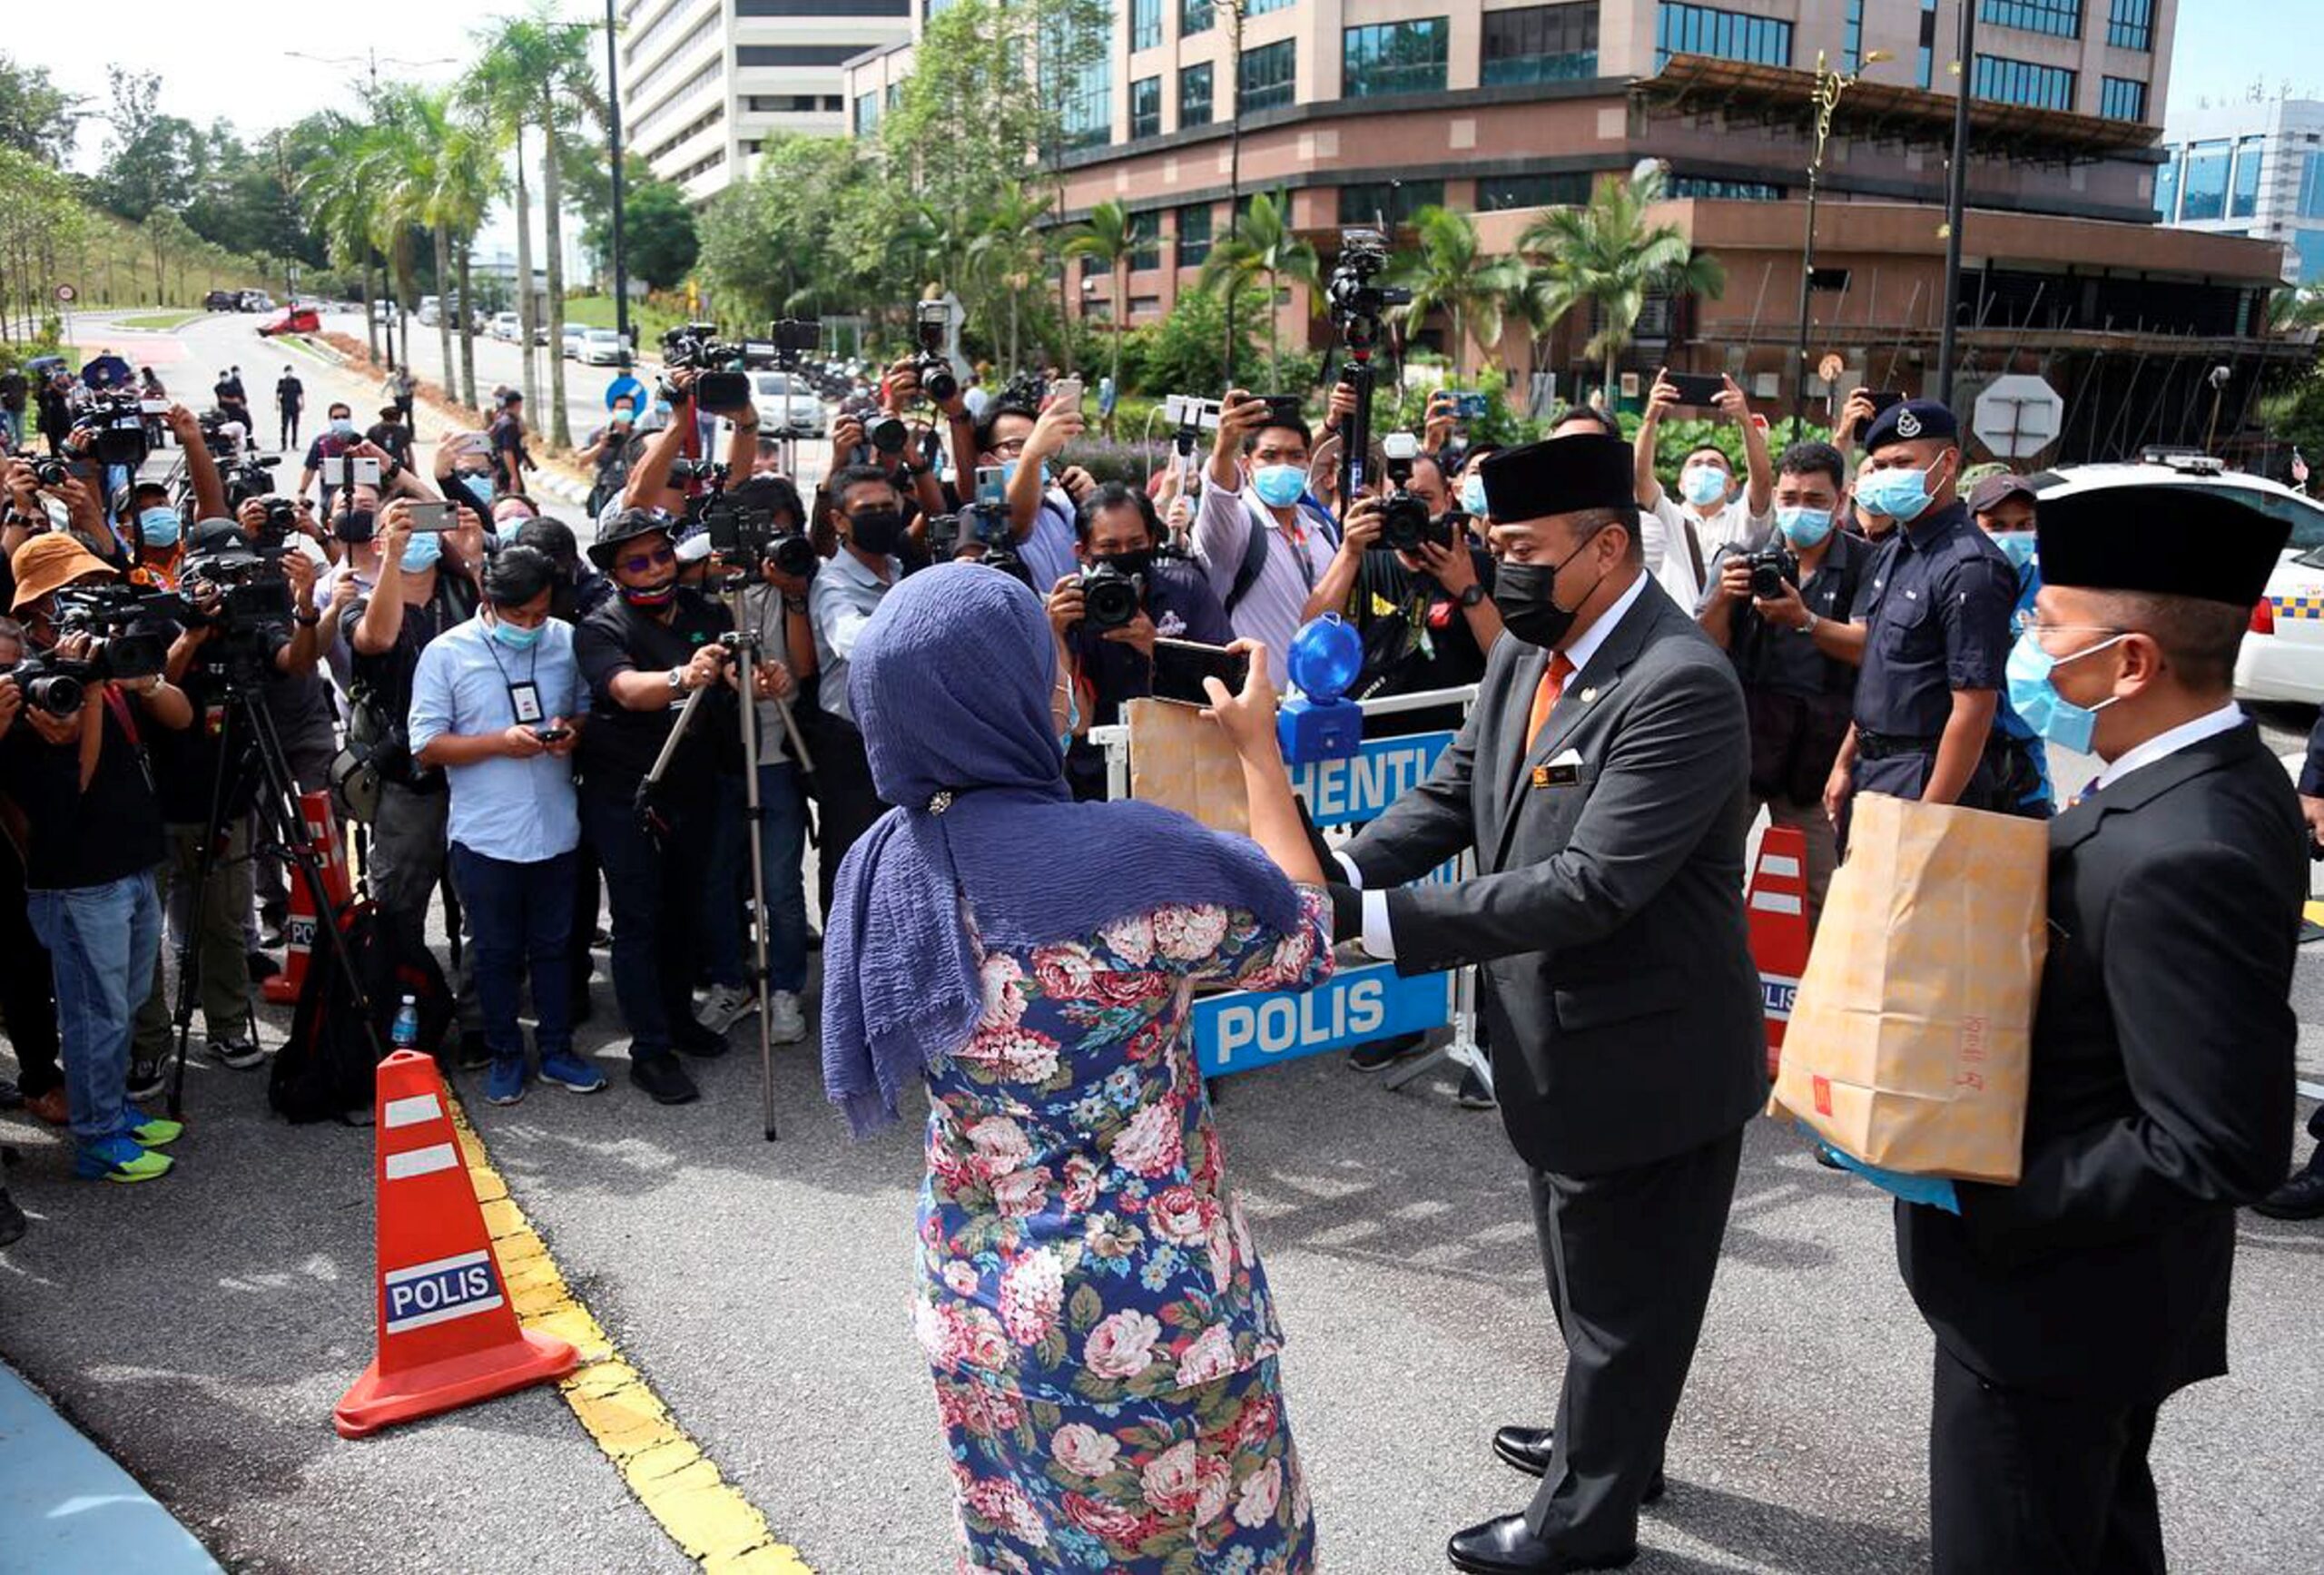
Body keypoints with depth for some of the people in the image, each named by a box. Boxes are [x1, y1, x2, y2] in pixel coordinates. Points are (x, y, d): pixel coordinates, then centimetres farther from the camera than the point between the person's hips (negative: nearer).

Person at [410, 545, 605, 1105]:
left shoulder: (566, 641, 1)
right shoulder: (447, 654, -6)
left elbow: (590, 710, 14)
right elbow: (426, 745, -7)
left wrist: (573, 731, -9)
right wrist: (500, 742, -19)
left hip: (555, 825, 2)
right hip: (484, 834, -2)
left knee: (554, 944, 14)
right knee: (497, 951, 10)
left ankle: (556, 1050, 26)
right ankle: (505, 1055, 25)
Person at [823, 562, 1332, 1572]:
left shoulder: (885, 865, -8)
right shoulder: (1127, 858, -26)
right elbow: (1304, 939, -8)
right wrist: (1260, 749, 3)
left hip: (977, 1300, 6)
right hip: (1146, 1310, -5)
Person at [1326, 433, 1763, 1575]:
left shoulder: (1678, 685, -27)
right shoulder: (1526, 650, 1)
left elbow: (1593, 884, -32)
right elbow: (1452, 794, 4)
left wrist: (1382, 916, -32)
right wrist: (1338, 874, -15)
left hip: (1642, 1052, -8)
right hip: (1558, 1035, 9)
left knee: (1620, 1299, 13)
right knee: (1586, 1281, 28)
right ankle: (1606, 1441, 52)